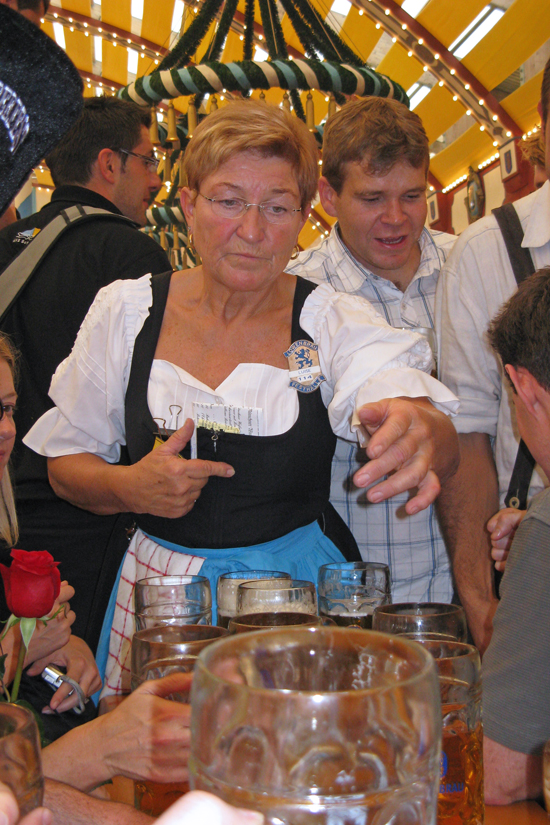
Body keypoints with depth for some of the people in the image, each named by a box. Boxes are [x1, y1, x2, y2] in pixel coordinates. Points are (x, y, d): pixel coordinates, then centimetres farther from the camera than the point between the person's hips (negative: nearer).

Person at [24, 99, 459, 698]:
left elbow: (442, 443, -22)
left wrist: (419, 431, -45)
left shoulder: (336, 322, -6)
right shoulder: (126, 311, -2)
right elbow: (66, 463, 5)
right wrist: (127, 488, -15)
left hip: (297, 590, 0)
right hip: (157, 593, 1)